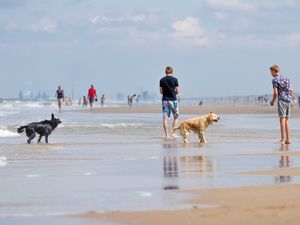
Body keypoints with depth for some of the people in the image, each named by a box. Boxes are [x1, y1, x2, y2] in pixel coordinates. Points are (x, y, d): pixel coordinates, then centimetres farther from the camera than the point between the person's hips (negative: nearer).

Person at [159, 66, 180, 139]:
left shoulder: (162, 80, 2)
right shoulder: (174, 79, -5)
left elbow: (161, 91, 4)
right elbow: (177, 91, -4)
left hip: (165, 100, 2)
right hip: (173, 100, -2)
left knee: (165, 117, 2)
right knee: (176, 116, 12)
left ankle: (166, 134, -2)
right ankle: (173, 132, 3)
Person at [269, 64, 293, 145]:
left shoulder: (275, 80, -6)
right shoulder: (286, 78, 14)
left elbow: (276, 93, -10)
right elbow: (291, 90, 14)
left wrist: (272, 101, 5)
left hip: (282, 100, -7)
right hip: (288, 100, 7)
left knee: (282, 119, -6)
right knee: (286, 120, 10)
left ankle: (283, 139, -9)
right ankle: (288, 139, 8)